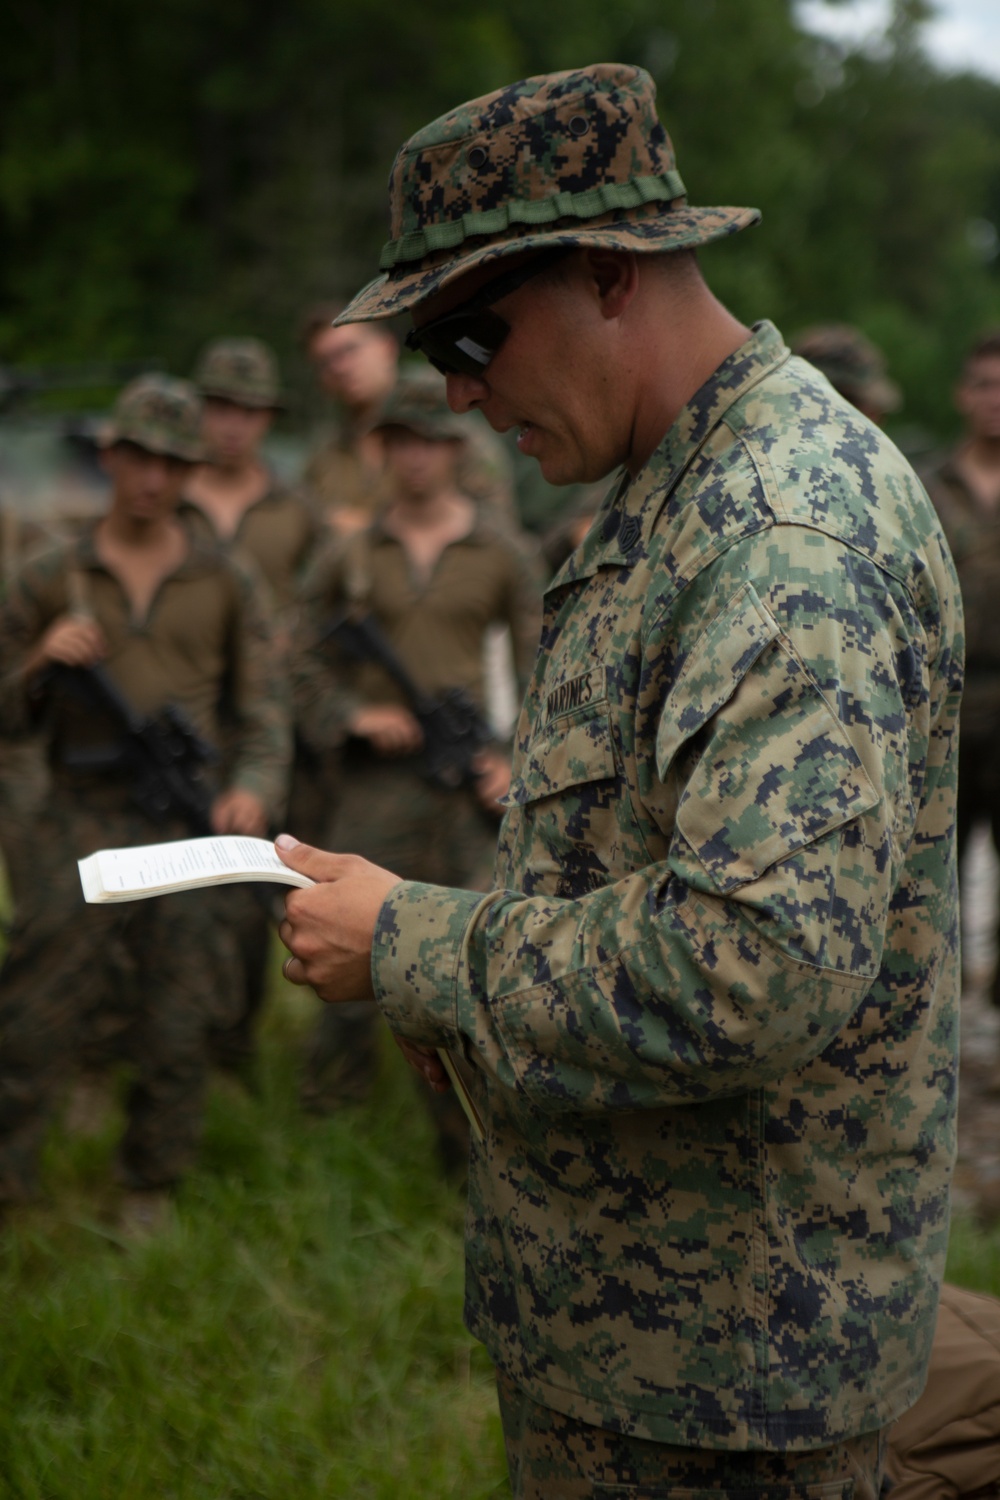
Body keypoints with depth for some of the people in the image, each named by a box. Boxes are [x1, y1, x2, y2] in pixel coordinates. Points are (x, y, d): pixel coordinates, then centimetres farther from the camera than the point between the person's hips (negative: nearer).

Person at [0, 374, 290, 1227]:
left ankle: (150, 1195, 21)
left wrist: (254, 790, -12)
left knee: (178, 1029, 5)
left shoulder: (224, 586, 8)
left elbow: (265, 713, 7)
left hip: (187, 826, 1)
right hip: (84, 827, -1)